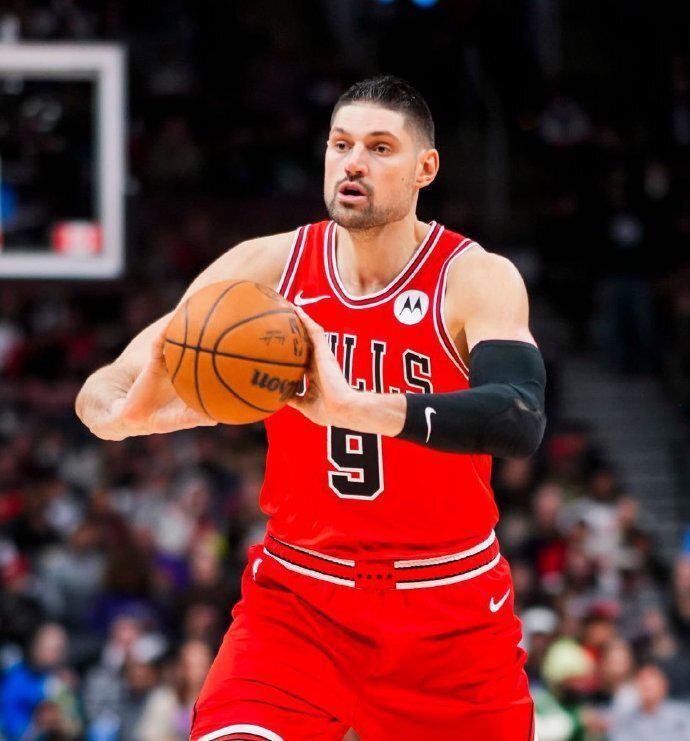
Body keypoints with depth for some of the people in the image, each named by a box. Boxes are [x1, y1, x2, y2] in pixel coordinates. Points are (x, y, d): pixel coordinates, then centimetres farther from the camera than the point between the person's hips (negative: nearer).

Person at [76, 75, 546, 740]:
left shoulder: (477, 280, -12)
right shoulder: (265, 268, -5)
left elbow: (521, 423, -32)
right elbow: (104, 388, -6)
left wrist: (351, 406, -46)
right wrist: (124, 413, -33)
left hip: (451, 616, 0)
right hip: (298, 598, 1)